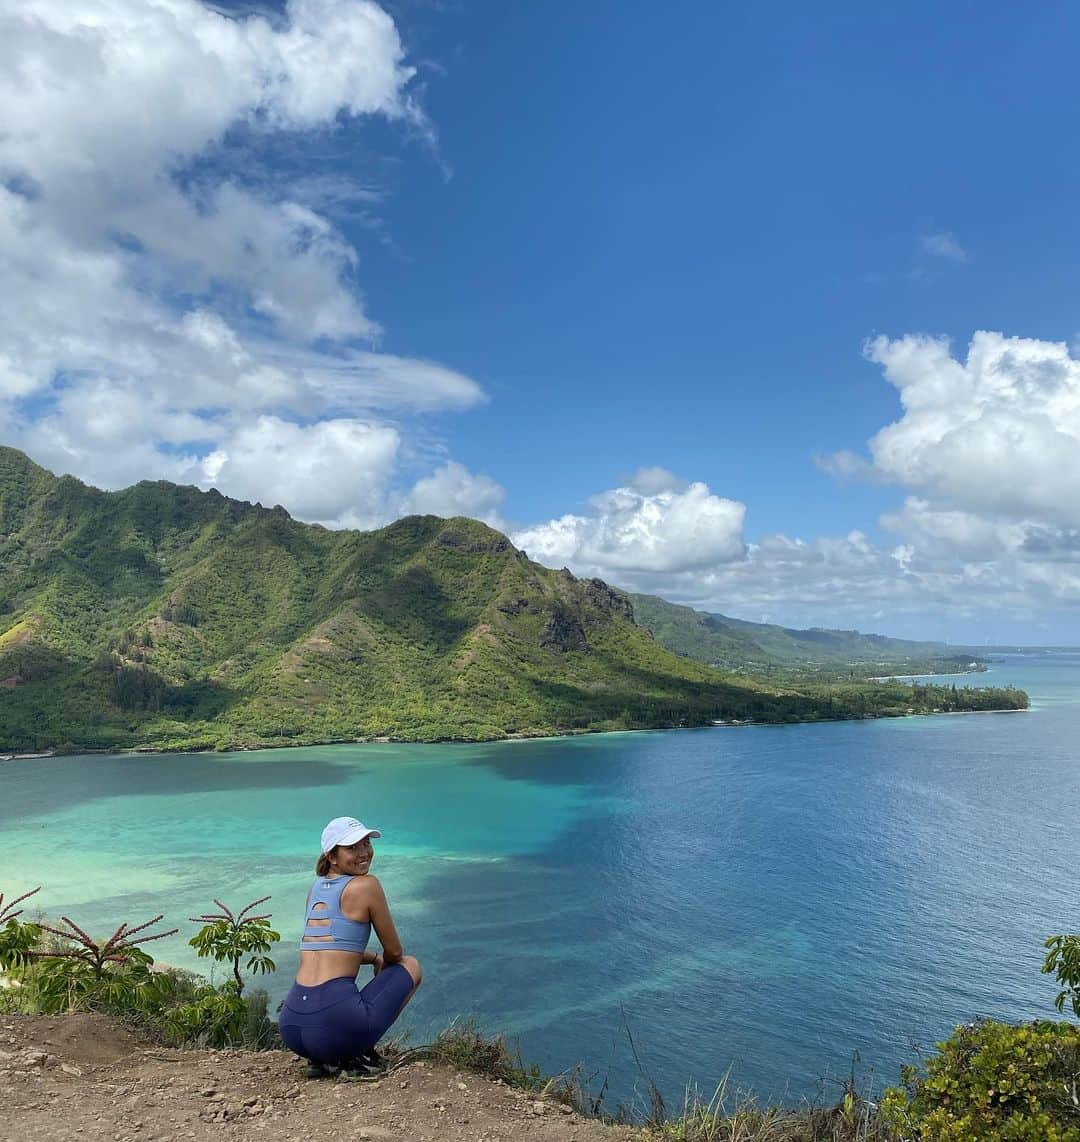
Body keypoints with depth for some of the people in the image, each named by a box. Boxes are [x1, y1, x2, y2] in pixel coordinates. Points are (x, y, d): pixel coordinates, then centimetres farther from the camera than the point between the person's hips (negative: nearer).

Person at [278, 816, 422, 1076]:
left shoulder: (316, 886, 16)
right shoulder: (366, 885, -5)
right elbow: (394, 952, 6)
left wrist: (374, 958, 38)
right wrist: (382, 963, 28)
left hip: (291, 1028, 7)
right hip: (335, 1023, -7)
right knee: (410, 966, 18)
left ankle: (323, 1059, 16)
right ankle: (357, 1052, 6)